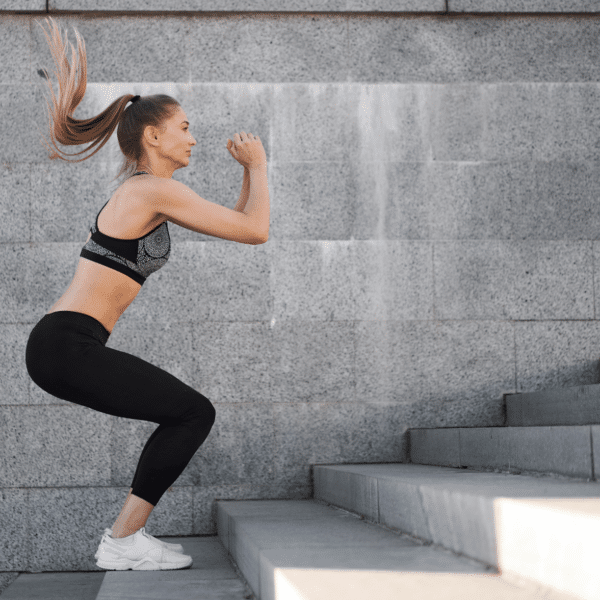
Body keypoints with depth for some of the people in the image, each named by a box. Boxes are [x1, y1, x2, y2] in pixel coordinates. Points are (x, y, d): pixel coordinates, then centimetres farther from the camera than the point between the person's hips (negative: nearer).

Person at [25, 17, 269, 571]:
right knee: (195, 413, -6)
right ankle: (123, 543, -2)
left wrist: (249, 172, 20)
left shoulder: (145, 189, 20)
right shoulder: (156, 190, -11)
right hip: (67, 346, -10)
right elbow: (255, 231, -10)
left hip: (65, 347, 10)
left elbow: (235, 222, 29)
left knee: (187, 414, 15)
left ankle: (127, 535, 16)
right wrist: (258, 164, 3)